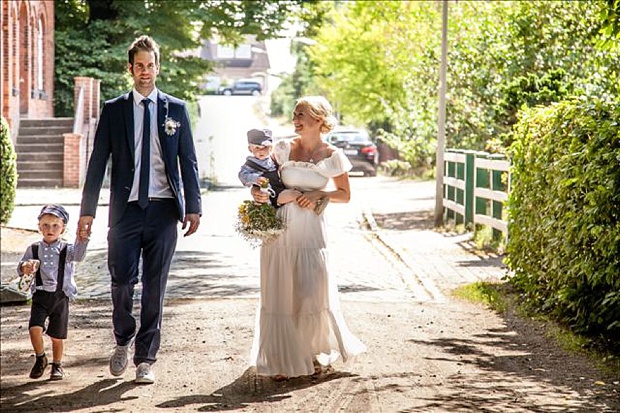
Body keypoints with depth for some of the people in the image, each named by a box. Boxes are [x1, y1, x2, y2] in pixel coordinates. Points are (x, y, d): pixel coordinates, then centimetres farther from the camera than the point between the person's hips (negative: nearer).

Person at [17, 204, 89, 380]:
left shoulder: (66, 249, -1)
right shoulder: (34, 249, 4)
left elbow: (78, 255, -21)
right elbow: (21, 267, 5)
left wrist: (82, 239, -39)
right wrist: (24, 268, -19)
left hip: (60, 297, -1)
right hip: (40, 295, 1)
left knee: (57, 336, 7)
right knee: (35, 328, -17)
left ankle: (57, 365, 29)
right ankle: (40, 358, 9)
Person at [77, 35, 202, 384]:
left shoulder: (176, 109, 7)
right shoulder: (114, 110, 7)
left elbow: (188, 160, 6)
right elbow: (98, 162, 5)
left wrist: (193, 206, -3)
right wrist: (88, 210, -1)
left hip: (164, 210, 0)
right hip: (126, 208, 0)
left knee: (155, 287, 3)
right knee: (122, 280, -4)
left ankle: (146, 359, 12)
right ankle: (124, 340, 23)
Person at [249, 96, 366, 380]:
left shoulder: (332, 156, 1)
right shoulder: (284, 148, 4)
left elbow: (345, 194, 9)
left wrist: (319, 195, -7)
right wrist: (256, 191, -8)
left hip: (310, 231, -1)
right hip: (279, 229, 2)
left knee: (313, 293, -4)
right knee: (279, 294, 3)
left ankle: (320, 354, 21)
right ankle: (281, 361, 12)